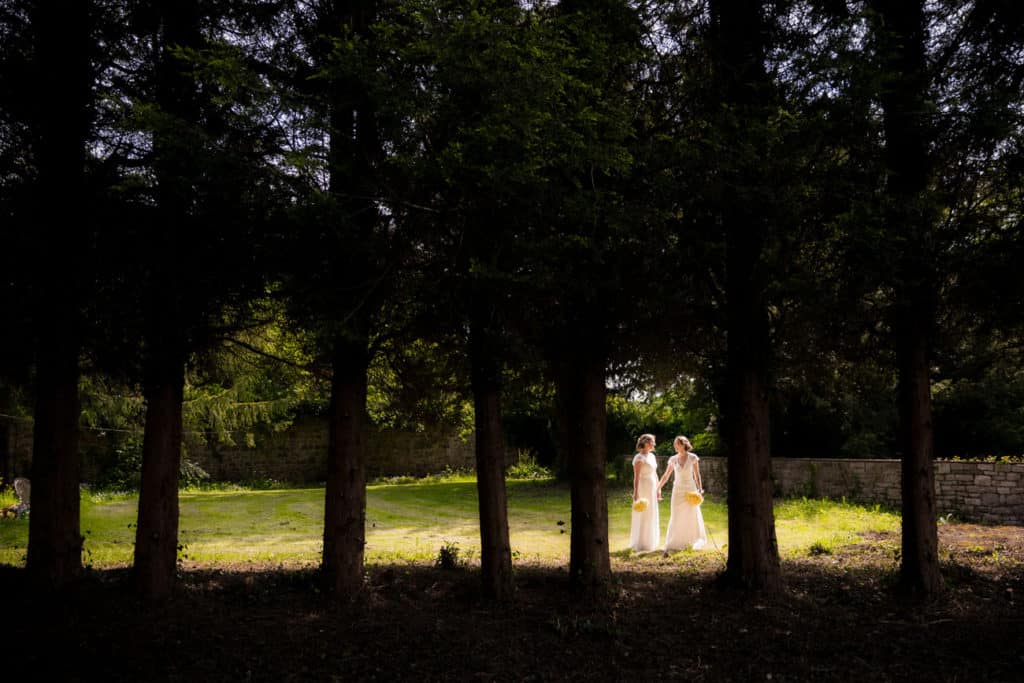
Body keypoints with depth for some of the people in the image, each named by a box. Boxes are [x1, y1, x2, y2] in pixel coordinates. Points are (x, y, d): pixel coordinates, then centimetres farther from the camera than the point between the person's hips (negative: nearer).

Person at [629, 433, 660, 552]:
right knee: (643, 516, -4)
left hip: (651, 489, 9)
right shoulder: (639, 458, -15)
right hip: (643, 489, -9)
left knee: (651, 516, 14)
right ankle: (640, 545, 3)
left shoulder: (652, 456, 12)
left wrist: (657, 489, 18)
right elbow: (636, 477, -20)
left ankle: (649, 542, 24)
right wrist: (635, 493, -24)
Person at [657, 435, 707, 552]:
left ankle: (696, 542, 21)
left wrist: (700, 489, -7)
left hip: (690, 489, -2)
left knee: (693, 515, 6)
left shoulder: (692, 458, -5)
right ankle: (675, 543, 8)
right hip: (677, 490, 2)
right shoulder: (673, 459, 1)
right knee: (676, 517, 1)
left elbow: (697, 475, -1)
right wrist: (658, 488, 4)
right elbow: (666, 476, 8)